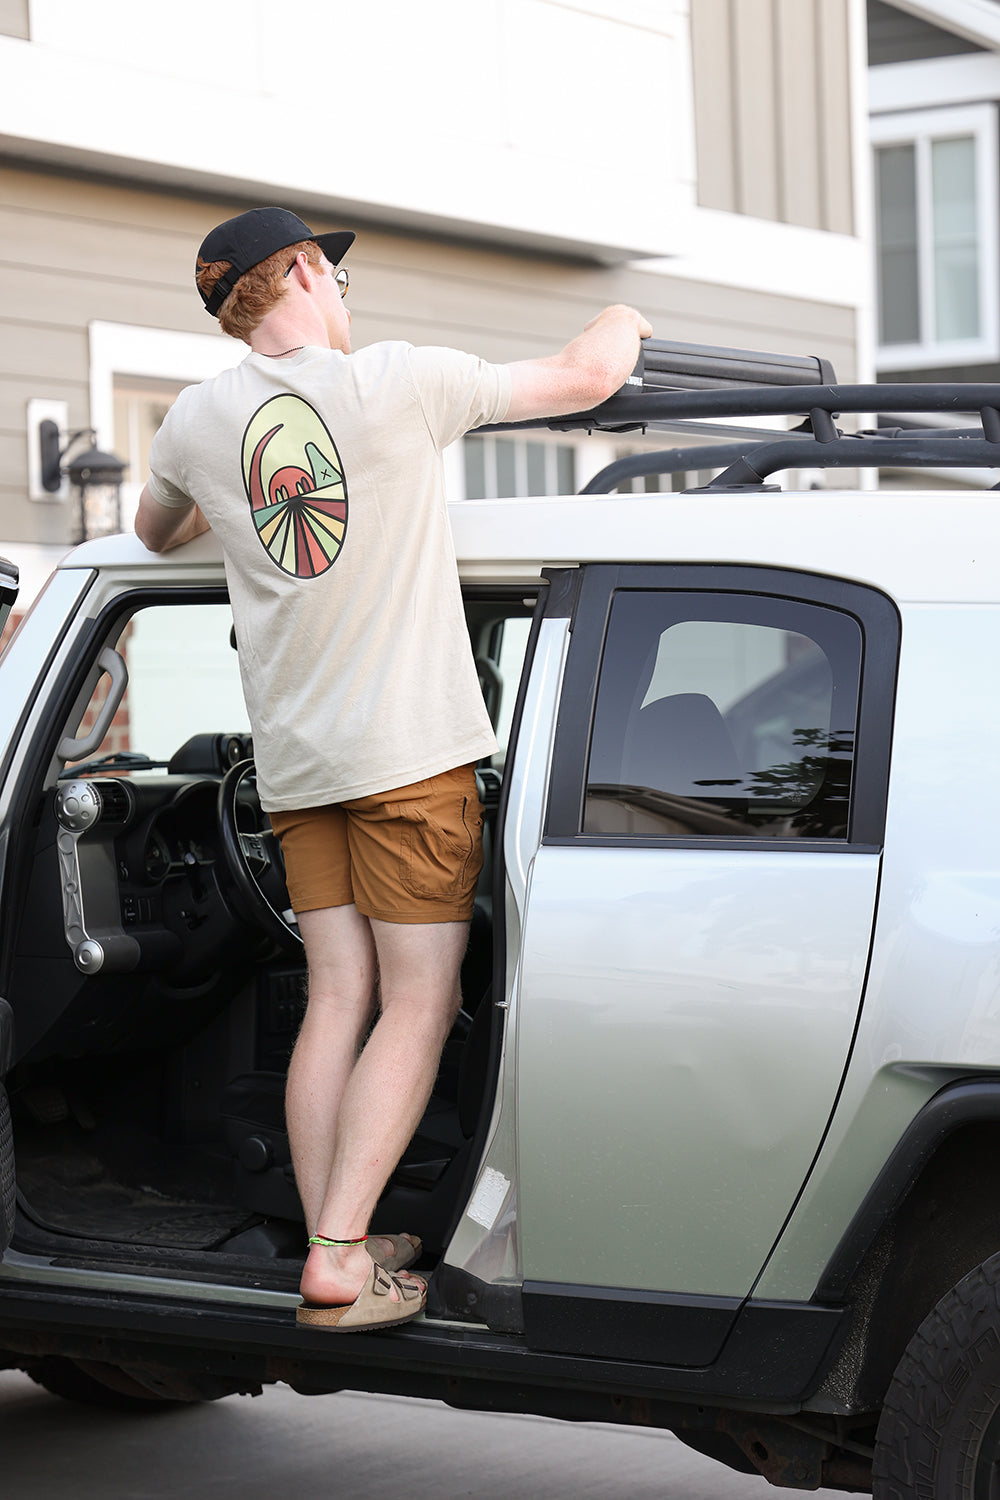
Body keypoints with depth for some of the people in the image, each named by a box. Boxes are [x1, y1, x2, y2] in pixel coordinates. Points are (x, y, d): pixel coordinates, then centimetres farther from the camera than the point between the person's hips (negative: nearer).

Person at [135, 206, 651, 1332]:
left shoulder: (199, 419, 6)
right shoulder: (396, 382, -8)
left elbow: (152, 532, 28)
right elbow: (584, 379, 0)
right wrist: (620, 325, 22)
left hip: (293, 761, 5)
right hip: (410, 749, -5)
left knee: (338, 998, 8)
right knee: (418, 1005, -4)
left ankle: (331, 1243, 6)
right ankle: (340, 1255, -12)